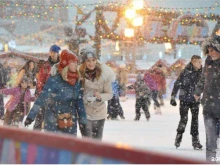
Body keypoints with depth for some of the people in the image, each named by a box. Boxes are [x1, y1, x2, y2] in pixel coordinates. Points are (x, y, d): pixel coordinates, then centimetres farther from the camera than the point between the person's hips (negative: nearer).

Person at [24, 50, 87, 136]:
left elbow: (79, 101, 6)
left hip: (70, 122, 5)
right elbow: (42, 98, -21)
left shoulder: (77, 81, 1)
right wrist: (31, 115, -26)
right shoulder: (54, 80, -17)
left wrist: (83, 119, 3)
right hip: (53, 121, -5)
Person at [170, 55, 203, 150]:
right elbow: (177, 84, -11)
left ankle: (195, 140, 6)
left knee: (195, 119, 3)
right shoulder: (186, 72, -12)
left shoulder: (200, 73, 3)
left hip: (195, 99, 4)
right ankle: (178, 138, 13)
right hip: (185, 99, -4)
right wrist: (173, 97, -13)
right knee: (184, 119, -3)